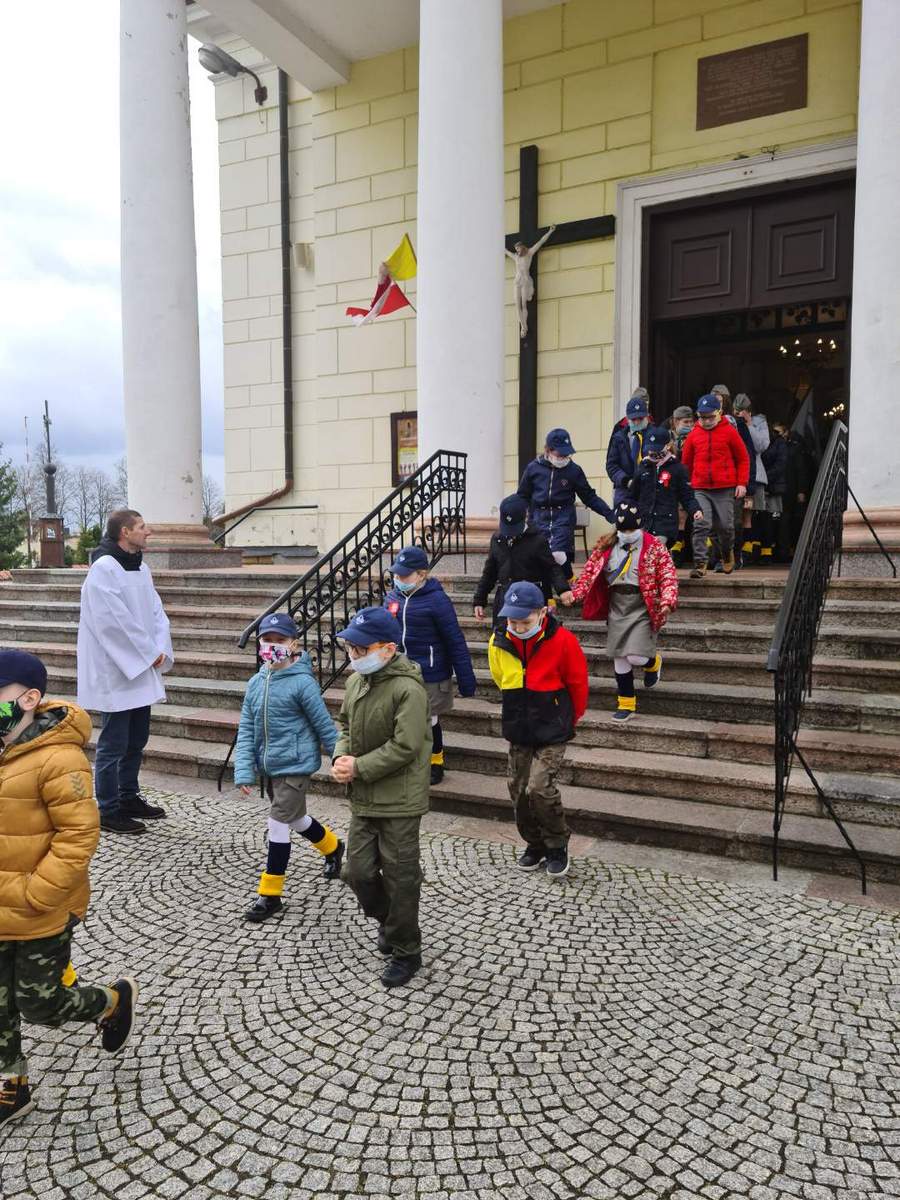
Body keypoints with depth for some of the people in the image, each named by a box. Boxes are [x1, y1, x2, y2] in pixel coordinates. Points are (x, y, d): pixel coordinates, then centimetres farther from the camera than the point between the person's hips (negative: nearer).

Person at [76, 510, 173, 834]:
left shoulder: (141, 568, 10)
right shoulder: (103, 569, -16)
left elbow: (156, 613, 10)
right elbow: (115, 623, -21)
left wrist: (160, 651, -5)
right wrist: (150, 654, -14)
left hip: (142, 670, 8)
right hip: (115, 673, -8)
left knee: (136, 739, 17)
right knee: (113, 744, 0)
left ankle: (129, 798, 31)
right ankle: (108, 811, 11)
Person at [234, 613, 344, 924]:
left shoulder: (302, 683, -16)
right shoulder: (256, 683, 2)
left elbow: (324, 726, -11)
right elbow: (246, 730, 2)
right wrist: (244, 771, -5)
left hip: (294, 766, -7)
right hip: (268, 767, 7)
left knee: (278, 824, -5)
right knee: (296, 819, 22)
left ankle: (270, 895, 10)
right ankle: (333, 848, 49)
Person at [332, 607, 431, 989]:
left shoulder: (408, 689, -21)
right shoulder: (355, 681, 3)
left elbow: (405, 747, -24)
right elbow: (345, 725, 15)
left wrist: (358, 768, -18)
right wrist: (341, 758, -4)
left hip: (398, 801, -7)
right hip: (363, 799, 7)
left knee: (400, 877, 6)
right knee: (358, 872, 13)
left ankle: (406, 952, 26)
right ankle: (388, 921, 42)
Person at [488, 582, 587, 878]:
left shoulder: (562, 641, -16)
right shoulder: (498, 643, -4)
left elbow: (578, 684, -2)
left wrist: (569, 720, 11)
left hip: (552, 733, -5)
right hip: (518, 732, 5)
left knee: (540, 789, -15)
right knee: (518, 791, 9)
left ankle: (557, 846, 9)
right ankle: (535, 844, 31)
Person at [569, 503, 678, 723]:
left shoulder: (654, 547, -5)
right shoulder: (606, 546, 7)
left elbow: (668, 576, -10)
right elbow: (590, 571, 6)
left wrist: (667, 601, -26)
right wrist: (576, 593, -8)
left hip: (642, 606, -4)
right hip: (617, 605, 4)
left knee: (635, 656, -13)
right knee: (619, 657, 6)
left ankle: (653, 662, 26)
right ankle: (626, 704, 21)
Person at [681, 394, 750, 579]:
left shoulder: (729, 431, 1)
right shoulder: (694, 434, 5)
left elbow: (743, 459, 6)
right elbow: (686, 463, 15)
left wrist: (742, 483, -1)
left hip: (725, 489, -1)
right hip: (700, 490, 1)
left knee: (726, 526, 6)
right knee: (701, 525, -10)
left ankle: (728, 554, 35)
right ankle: (700, 563, -8)